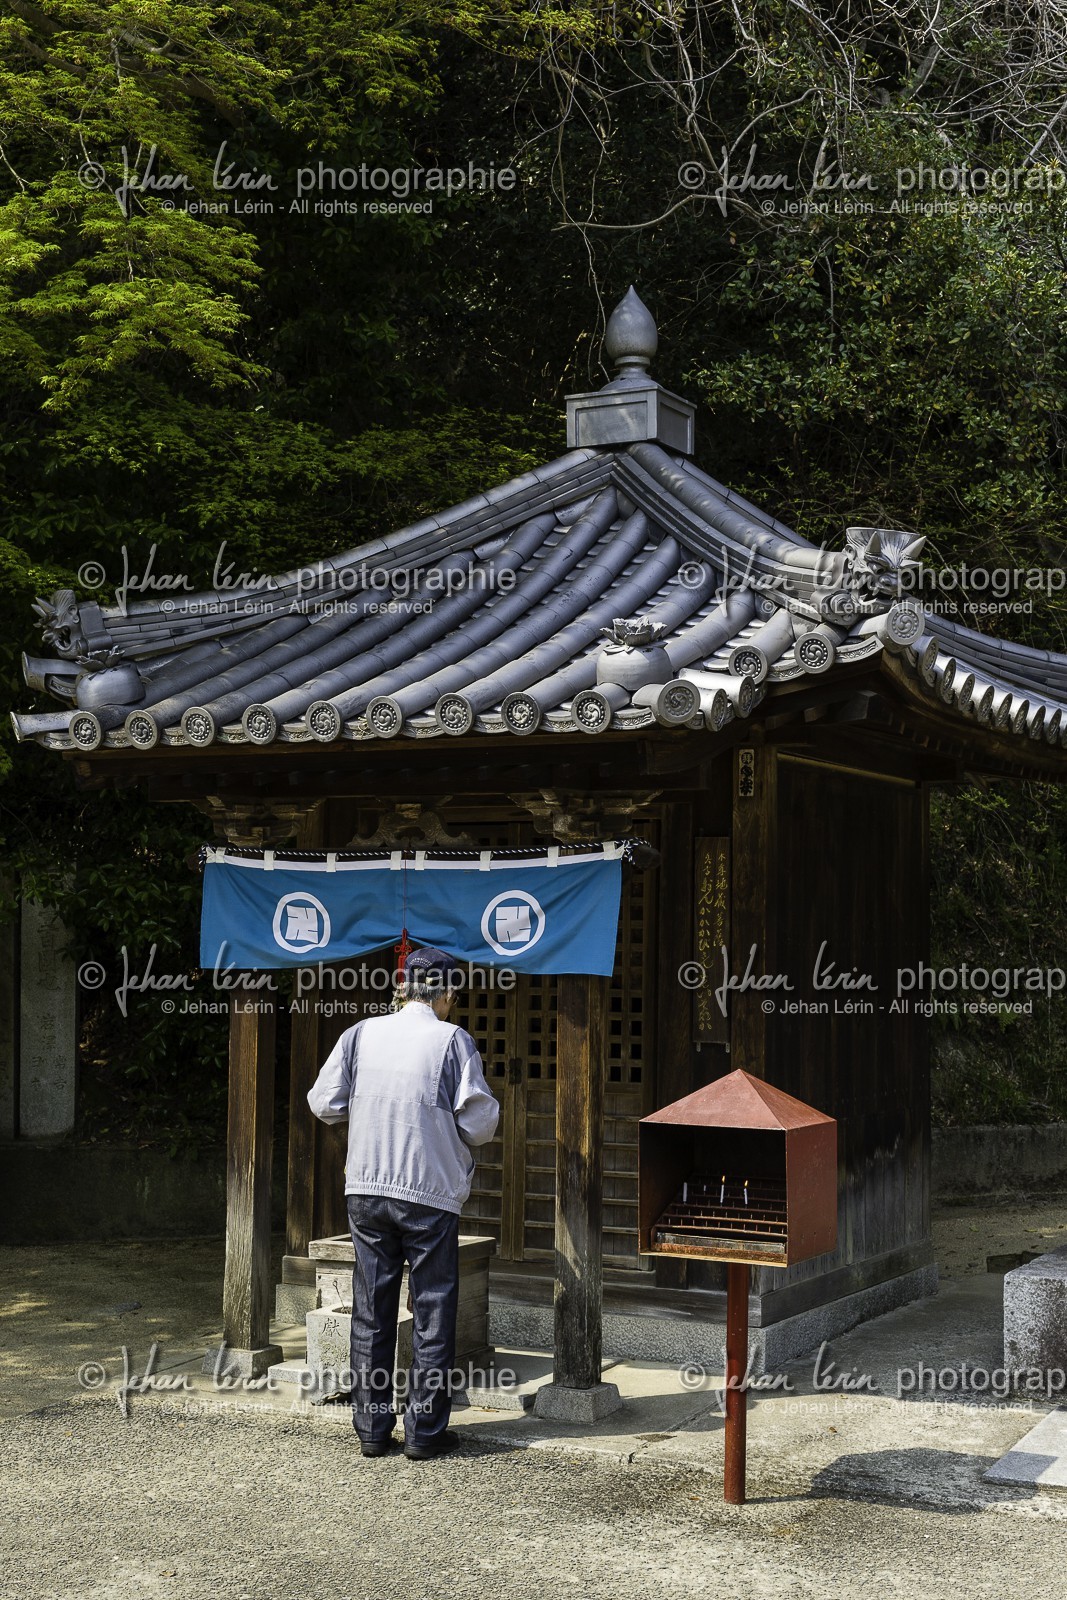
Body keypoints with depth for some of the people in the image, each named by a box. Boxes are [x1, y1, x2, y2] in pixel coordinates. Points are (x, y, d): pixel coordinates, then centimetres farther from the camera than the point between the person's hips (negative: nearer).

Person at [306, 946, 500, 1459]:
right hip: (430, 1193, -3)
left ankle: (372, 1427, 16)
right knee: (433, 1312, 6)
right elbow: (479, 1122, -9)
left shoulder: (361, 1034, 2)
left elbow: (324, 1103, 5)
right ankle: (424, 1431, 9)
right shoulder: (453, 1040, -7)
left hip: (366, 1190, 3)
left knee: (371, 1310, 12)